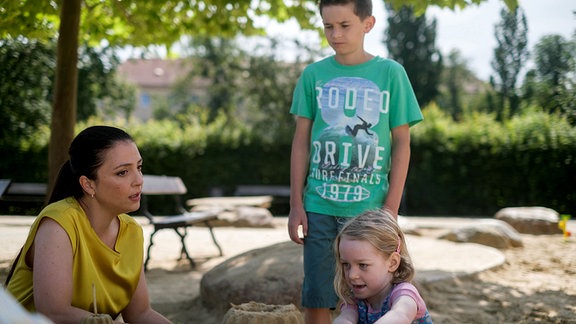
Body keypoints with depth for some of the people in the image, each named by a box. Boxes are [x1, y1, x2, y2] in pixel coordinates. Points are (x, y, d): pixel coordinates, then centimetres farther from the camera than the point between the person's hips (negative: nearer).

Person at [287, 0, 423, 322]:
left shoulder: (391, 73, -1)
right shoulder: (314, 74, 3)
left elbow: (401, 143, 0)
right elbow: (301, 140, 7)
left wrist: (390, 209, -5)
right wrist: (296, 204, 3)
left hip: (369, 208, -1)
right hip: (320, 207, 1)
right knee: (316, 298, 5)